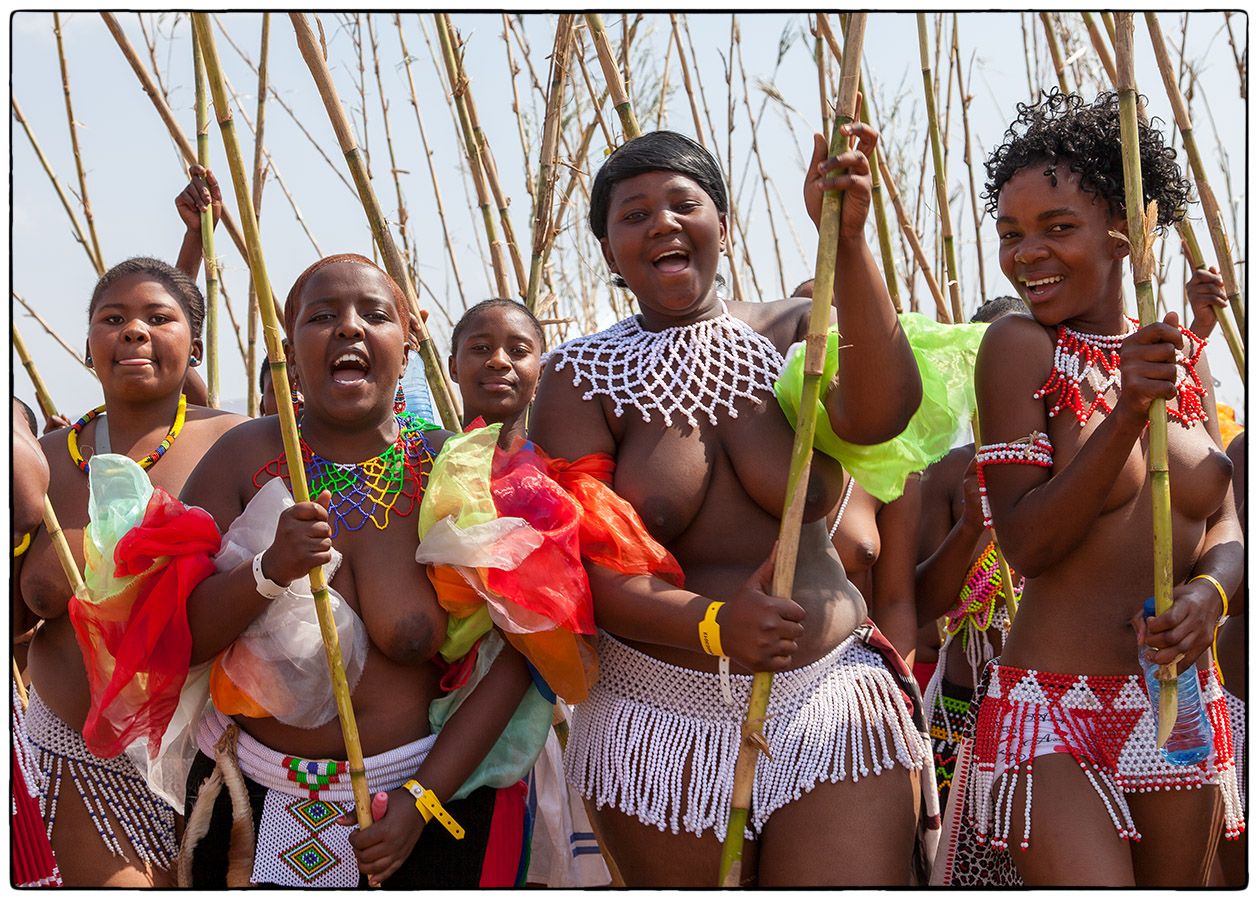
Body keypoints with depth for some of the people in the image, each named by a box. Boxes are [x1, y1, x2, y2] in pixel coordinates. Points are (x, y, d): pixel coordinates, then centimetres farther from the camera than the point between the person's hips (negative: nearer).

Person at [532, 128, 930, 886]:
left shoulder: (796, 332, 3)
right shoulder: (582, 379, 0)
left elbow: (879, 414, -19)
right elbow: (586, 569, -10)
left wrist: (846, 239, -28)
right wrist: (711, 622, -28)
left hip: (830, 709, 0)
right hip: (661, 730, 0)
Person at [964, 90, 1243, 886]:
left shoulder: (1185, 356, 8)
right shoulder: (1021, 346, -7)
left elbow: (1226, 531, 9)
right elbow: (1025, 543, -13)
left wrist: (1208, 594, -14)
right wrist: (1129, 410, -24)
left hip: (1181, 701, 5)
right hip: (1056, 709, -5)